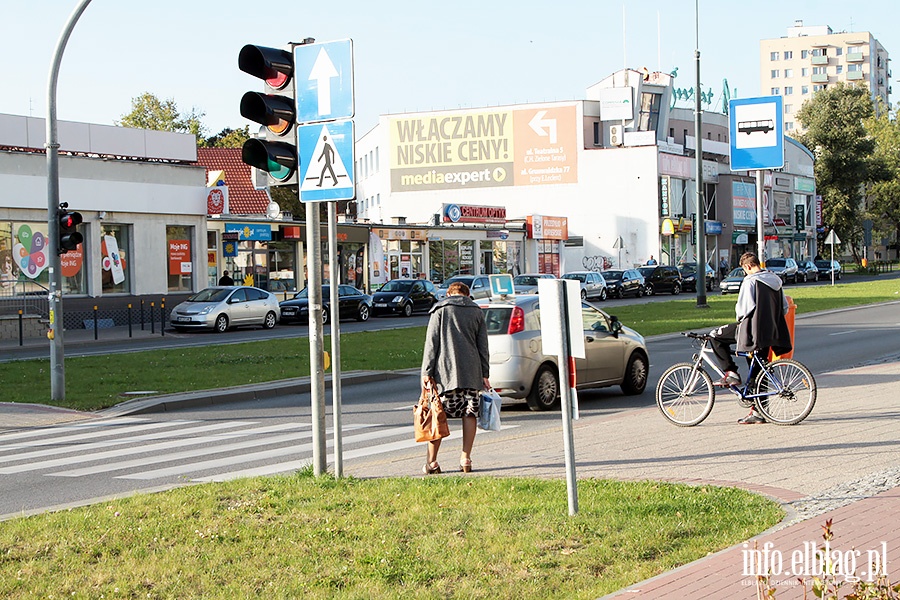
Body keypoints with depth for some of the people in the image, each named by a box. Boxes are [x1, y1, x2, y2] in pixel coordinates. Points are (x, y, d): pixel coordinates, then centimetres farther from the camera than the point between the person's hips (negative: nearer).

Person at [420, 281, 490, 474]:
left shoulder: (440, 309, 6)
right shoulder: (477, 311, 13)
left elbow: (431, 342, -1)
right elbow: (483, 346, 11)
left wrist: (427, 372, -1)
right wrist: (485, 374, 13)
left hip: (445, 371, -2)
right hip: (472, 371, 2)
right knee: (470, 414, 8)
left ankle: (431, 462, -2)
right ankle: (466, 459, 4)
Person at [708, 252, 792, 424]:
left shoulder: (751, 281, -11)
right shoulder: (776, 280, 14)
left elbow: (744, 307, -16)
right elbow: (785, 308, 17)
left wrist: (740, 319, 5)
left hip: (752, 330, -8)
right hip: (770, 333, 8)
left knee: (715, 336, 5)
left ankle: (731, 373, 1)